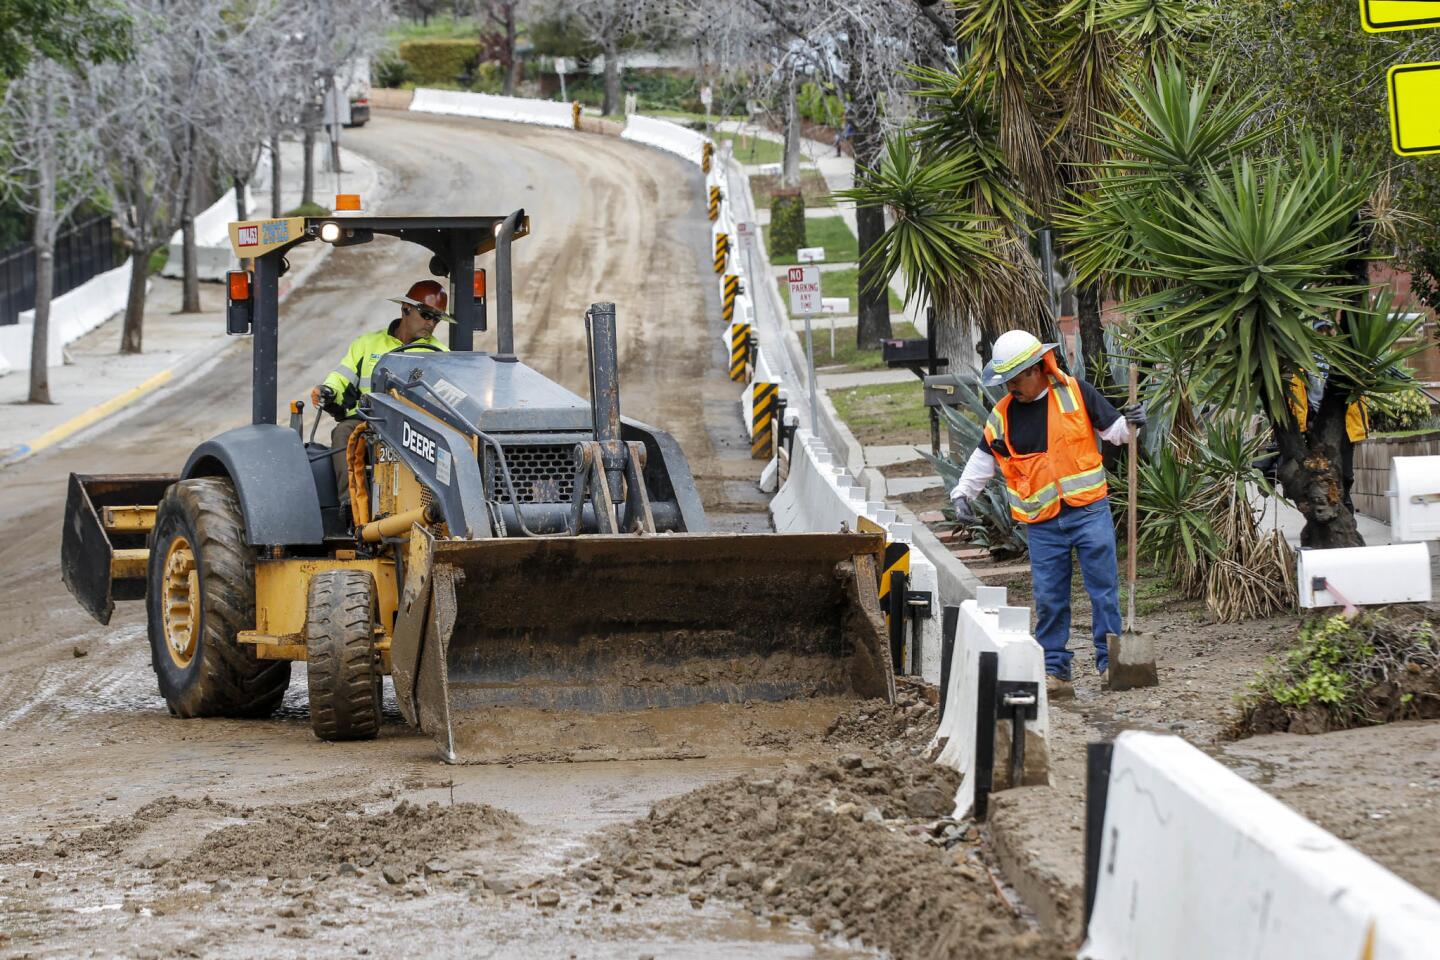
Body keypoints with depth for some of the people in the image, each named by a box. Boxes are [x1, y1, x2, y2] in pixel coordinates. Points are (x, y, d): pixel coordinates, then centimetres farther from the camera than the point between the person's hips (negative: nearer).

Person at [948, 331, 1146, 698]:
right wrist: (962, 492, 7)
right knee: (1049, 600, 2)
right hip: (1042, 525, 2)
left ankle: (1111, 664, 6)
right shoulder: (1004, 415, 6)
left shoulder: (1075, 393, -2)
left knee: (1104, 591, -1)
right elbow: (984, 459, 16)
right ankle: (1054, 671, 8)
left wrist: (1129, 424, -13)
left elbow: (1111, 429, 7)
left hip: (1088, 512, -2)